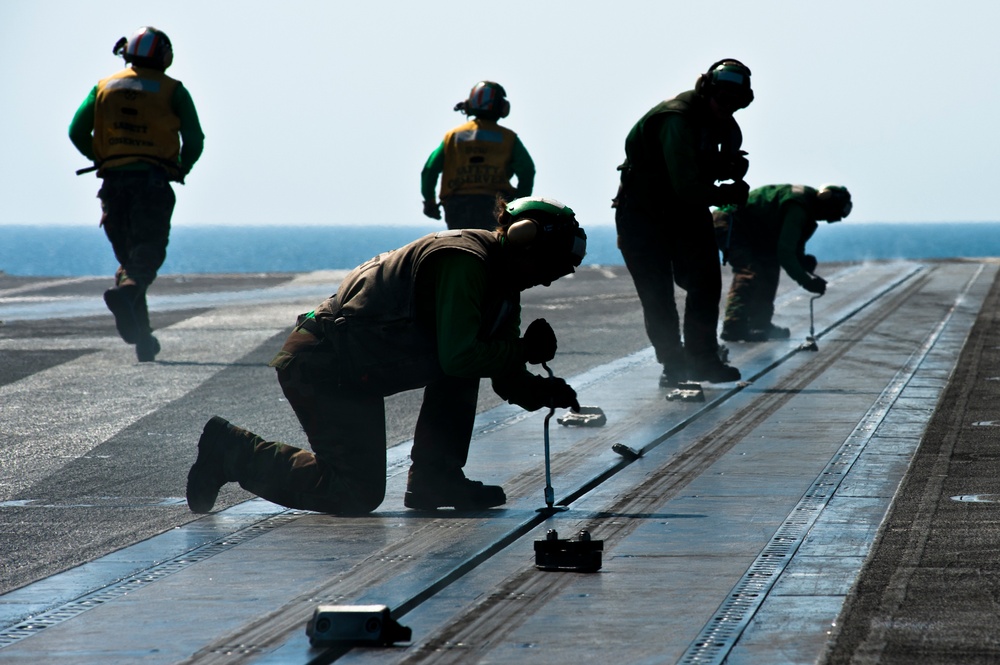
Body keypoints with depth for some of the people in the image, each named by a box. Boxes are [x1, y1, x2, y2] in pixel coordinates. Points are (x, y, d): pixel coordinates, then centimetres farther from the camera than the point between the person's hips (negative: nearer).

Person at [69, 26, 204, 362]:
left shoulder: (104, 87, 13)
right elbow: (194, 139, -1)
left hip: (114, 182, 3)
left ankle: (143, 339, 2)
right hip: (154, 181, -3)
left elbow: (77, 131, 5)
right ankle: (126, 292, -39)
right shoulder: (172, 90, 5)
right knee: (148, 255, -5)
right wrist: (181, 169, 17)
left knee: (129, 257, 12)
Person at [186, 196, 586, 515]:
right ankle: (233, 451, -2)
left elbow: (506, 378, 16)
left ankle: (434, 480, 8)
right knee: (357, 496, -11)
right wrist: (524, 350, -13)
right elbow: (458, 357, -24)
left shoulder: (502, 283, 14)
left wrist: (541, 392, -4)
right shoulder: (463, 261, -17)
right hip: (322, 369, -10)